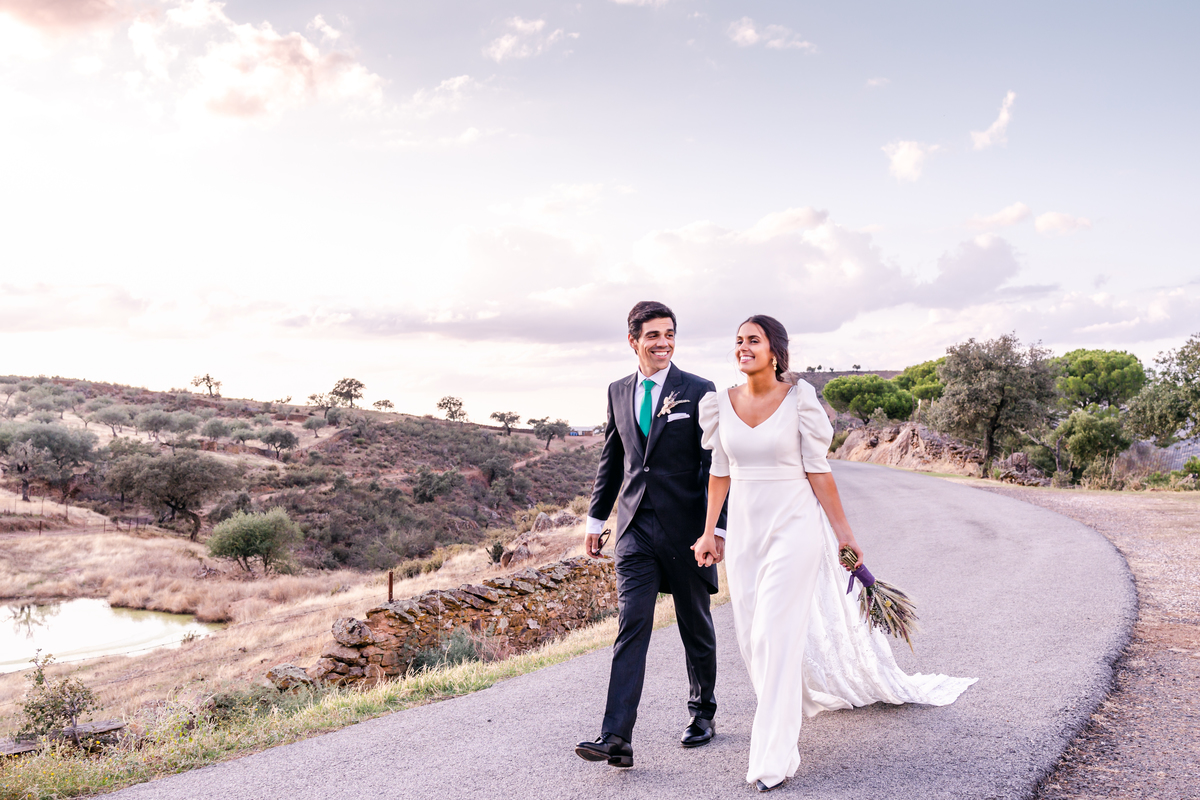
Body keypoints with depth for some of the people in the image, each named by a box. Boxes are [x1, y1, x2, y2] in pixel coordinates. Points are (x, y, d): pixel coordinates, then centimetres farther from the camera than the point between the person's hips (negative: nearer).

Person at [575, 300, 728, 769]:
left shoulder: (698, 392, -5)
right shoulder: (618, 392, 9)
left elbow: (715, 464, -7)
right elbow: (610, 460, 16)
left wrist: (717, 527, -14)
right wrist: (596, 518, 15)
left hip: (686, 528, -2)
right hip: (636, 529, 3)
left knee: (696, 628, 13)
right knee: (631, 629, -5)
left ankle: (702, 713, 33)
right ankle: (616, 739, -9)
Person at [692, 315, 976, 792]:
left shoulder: (798, 399, -9)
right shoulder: (723, 403, 3)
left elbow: (817, 471, -5)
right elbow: (720, 472, 9)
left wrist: (842, 531, -2)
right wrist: (710, 532, 7)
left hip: (793, 525, -5)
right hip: (745, 529, 5)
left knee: (778, 633, -9)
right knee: (752, 634, 11)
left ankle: (773, 757, 0)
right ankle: (797, 700, 41)